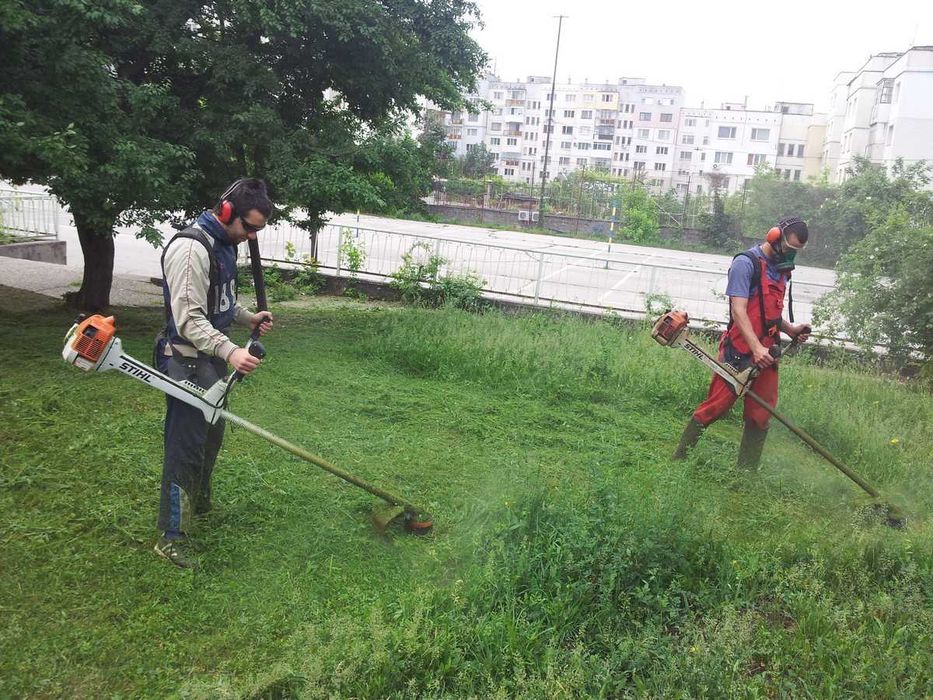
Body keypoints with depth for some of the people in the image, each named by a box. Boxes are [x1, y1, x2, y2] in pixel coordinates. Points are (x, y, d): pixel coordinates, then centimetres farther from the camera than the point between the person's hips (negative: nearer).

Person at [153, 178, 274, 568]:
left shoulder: (224, 244, 9)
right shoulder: (191, 248, -22)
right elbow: (189, 319, -29)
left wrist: (249, 318, 9)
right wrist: (230, 351, -39)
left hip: (213, 360, 10)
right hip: (188, 363, -10)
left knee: (211, 436, 22)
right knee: (186, 446, -4)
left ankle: (199, 503, 42)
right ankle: (171, 536, 6)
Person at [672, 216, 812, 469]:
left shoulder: (781, 269, 16)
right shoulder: (746, 263, -10)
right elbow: (738, 311, -18)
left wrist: (790, 329, 8)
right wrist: (756, 348, -27)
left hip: (767, 354, 8)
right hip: (740, 351, -8)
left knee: (760, 417, 8)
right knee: (715, 407, -6)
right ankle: (679, 458, 7)